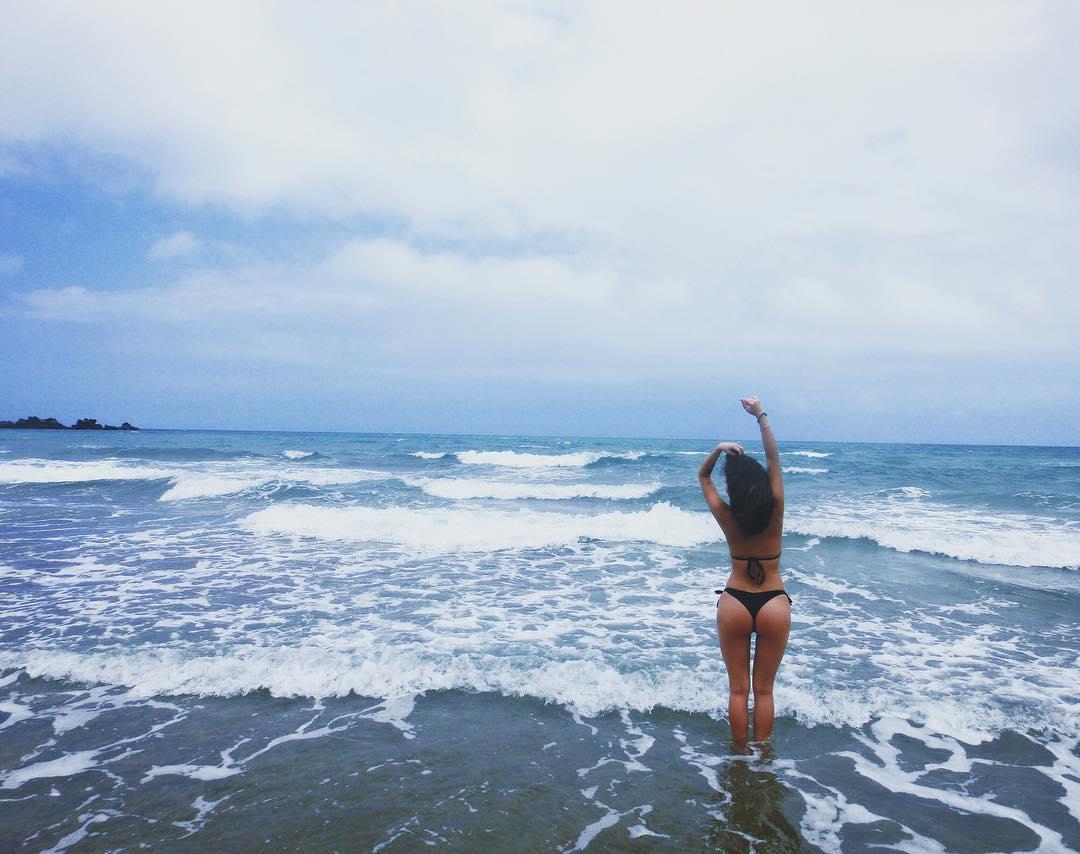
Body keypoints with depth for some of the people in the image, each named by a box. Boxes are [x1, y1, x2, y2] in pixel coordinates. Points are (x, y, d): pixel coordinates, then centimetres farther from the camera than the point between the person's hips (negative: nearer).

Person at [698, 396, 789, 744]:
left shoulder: (727, 518, -11)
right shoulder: (774, 513, -12)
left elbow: (703, 476, 4)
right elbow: (773, 458, -7)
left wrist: (718, 450, -13)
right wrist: (761, 415, -6)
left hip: (735, 604, 0)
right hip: (773, 605, 0)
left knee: (738, 689, 12)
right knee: (764, 689, 13)